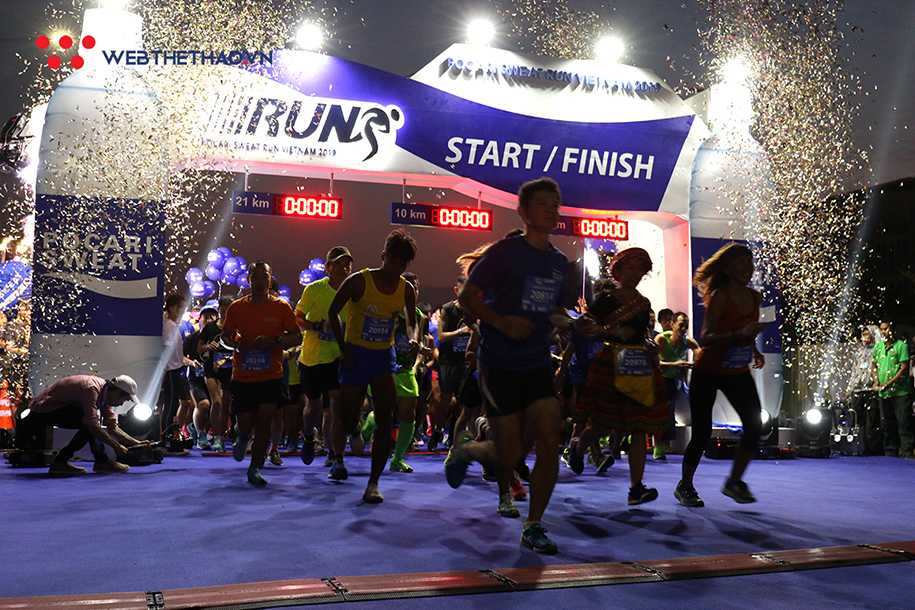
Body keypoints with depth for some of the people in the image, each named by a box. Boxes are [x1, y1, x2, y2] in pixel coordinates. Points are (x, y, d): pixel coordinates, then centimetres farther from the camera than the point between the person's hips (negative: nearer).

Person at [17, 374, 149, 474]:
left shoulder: (105, 393, 5)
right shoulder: (91, 389, -25)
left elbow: (113, 428, 8)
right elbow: (92, 426, -27)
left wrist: (136, 442, 4)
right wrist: (116, 446, -20)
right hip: (42, 408, -10)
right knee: (89, 424, -22)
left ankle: (102, 461, 4)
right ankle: (60, 462, -15)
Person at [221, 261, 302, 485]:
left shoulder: (281, 307, -2)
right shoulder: (236, 307, 1)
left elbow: (297, 337, -2)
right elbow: (225, 336, 12)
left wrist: (273, 340, -19)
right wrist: (237, 344, -11)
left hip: (271, 376, -1)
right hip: (242, 377, 1)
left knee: (264, 423, -4)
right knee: (245, 424, 3)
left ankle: (255, 469, 13)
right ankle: (242, 437, 40)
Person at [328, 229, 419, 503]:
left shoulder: (406, 290, -1)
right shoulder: (358, 281, -12)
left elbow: (412, 322, 11)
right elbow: (333, 312, -2)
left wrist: (414, 339, -13)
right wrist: (343, 349, -8)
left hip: (384, 356, 3)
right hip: (355, 354, -2)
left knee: (385, 420, -10)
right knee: (348, 420, 0)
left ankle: (373, 483, -4)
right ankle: (354, 427, 41)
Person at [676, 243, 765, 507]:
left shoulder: (755, 298, 3)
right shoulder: (719, 296, -17)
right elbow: (705, 338, -26)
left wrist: (754, 350, 7)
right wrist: (738, 335, -38)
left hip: (739, 373, 6)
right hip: (708, 372, -6)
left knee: (755, 424, -9)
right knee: (702, 433, -2)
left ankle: (734, 482, 10)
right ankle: (684, 487, 18)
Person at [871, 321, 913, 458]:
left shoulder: (901, 345, -6)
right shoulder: (877, 347, 12)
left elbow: (904, 368, -11)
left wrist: (889, 383, -17)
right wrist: (876, 381, 1)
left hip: (901, 391, -5)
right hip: (883, 393, 6)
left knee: (904, 423, -5)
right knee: (887, 424, 10)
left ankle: (907, 452, 0)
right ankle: (890, 452, 18)